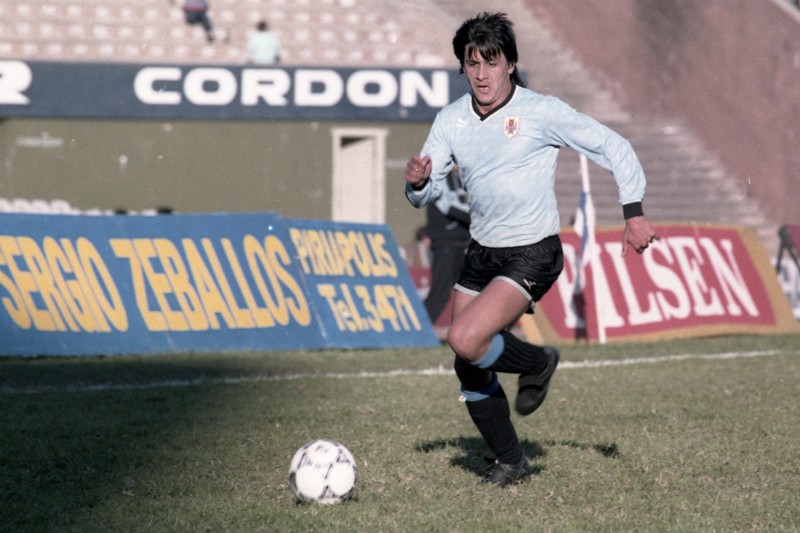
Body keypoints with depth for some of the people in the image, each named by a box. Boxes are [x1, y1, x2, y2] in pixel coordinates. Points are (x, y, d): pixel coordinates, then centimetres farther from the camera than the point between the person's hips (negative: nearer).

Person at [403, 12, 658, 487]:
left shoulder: (542, 112, -14)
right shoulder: (452, 120, 0)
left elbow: (614, 148, -7)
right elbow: (427, 195, 3)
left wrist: (634, 213, -14)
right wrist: (418, 181, -20)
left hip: (532, 256, -6)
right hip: (482, 253, 6)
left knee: (465, 341, -24)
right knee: (469, 371, 6)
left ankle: (536, 363, 6)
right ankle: (510, 462, 26)